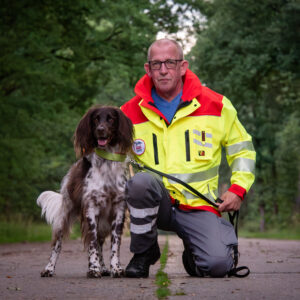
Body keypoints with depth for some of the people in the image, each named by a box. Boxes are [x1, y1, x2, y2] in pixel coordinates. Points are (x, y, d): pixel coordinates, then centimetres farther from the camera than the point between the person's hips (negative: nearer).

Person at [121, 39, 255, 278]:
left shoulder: (216, 106, 2)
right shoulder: (130, 113, 3)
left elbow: (243, 149, 14)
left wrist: (238, 189, 0)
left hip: (198, 206, 0)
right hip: (156, 203, 0)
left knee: (218, 265, -25)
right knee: (141, 181, -36)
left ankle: (193, 252, 15)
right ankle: (144, 252, -9)